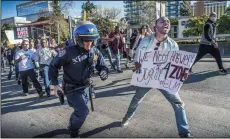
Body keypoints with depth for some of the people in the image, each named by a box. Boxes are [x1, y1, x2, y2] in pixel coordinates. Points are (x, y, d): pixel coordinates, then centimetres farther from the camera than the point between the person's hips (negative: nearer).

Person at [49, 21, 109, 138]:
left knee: (80, 110, 23)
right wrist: (54, 84, -15)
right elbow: (53, 66, -12)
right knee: (83, 111, -17)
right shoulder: (69, 52, -24)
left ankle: (72, 124, 56)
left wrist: (104, 72, -24)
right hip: (71, 88, -5)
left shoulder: (95, 52, -10)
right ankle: (74, 132, 14)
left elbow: (103, 67, 0)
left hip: (85, 87, 6)